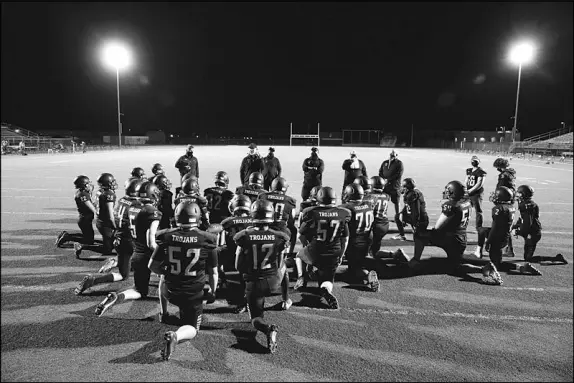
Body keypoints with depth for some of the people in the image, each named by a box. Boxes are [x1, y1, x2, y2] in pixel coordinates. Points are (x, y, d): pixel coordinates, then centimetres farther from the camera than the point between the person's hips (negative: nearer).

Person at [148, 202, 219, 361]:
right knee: (192, 329, 14)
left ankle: (163, 314, 46)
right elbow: (213, 272, -5)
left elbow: (152, 266, -1)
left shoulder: (166, 237, -11)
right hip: (194, 294, -2)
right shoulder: (206, 240, -14)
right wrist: (213, 291, 13)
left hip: (170, 292, 3)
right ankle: (176, 336, -19)